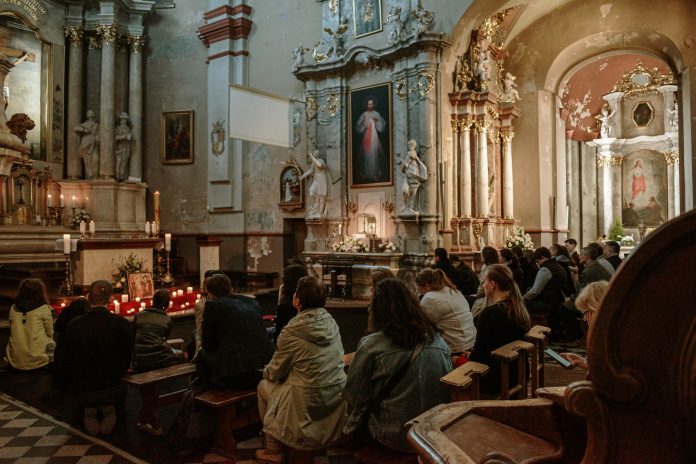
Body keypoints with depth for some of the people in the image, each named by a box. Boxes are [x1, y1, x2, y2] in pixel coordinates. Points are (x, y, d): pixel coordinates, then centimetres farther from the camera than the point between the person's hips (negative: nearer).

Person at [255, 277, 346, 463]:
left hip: (309, 403, -6)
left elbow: (275, 372, -7)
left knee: (264, 385, 18)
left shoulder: (292, 332, -19)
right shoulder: (331, 323, -1)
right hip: (337, 397, 7)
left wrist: (266, 372, 18)